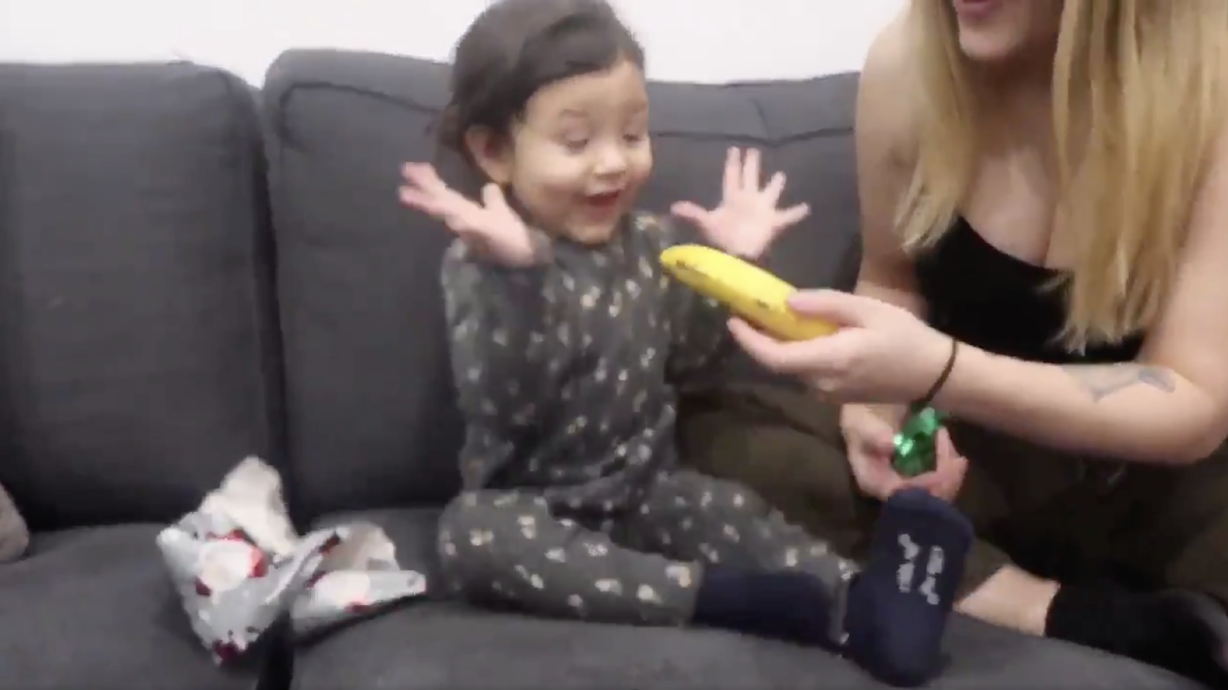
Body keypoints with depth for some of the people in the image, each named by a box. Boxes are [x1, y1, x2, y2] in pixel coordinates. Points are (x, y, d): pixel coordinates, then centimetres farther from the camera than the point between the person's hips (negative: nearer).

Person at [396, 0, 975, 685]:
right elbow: (503, 409, -28)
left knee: (734, 511, -22)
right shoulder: (485, 264, -15)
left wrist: (733, 264, 0)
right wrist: (513, 272, -42)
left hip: (645, 488, 5)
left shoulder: (653, 241, 3)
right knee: (471, 534, -34)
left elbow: (686, 360, 13)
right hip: (534, 503, -4)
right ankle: (720, 595, -42)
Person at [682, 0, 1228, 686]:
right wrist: (877, 404, -16)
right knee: (721, 430, -21)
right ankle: (1064, 615, -24)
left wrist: (936, 371, -34)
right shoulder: (911, 62, -12)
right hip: (968, 447, 4)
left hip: (1153, 475, -4)